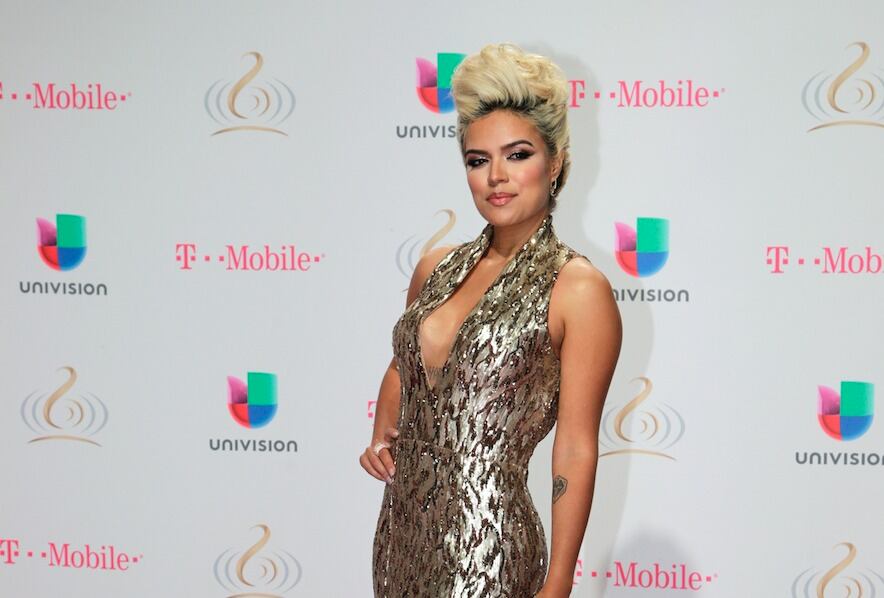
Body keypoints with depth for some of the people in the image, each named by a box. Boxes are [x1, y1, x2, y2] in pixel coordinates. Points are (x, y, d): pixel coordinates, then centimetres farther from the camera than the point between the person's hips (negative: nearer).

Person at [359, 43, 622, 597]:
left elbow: (576, 450, -12)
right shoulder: (436, 268, 5)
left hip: (486, 542, -6)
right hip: (401, 526, 6)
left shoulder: (579, 289, -12)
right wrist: (382, 437, 6)